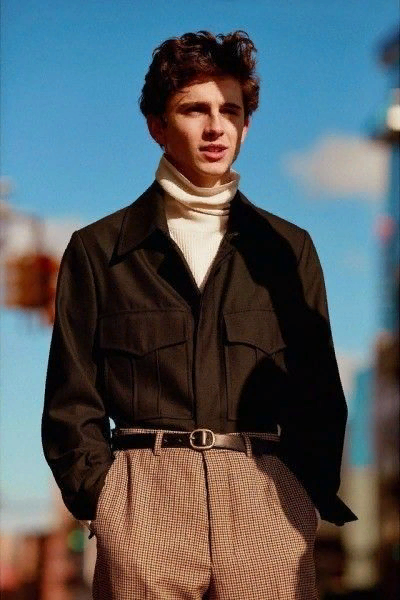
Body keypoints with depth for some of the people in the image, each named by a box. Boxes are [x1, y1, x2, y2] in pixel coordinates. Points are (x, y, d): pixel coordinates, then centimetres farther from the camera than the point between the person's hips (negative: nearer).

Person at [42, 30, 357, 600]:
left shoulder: (288, 248, 16)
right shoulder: (97, 250, 12)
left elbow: (320, 393, 15)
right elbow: (72, 399, 9)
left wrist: (314, 493, 2)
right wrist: (98, 491, -4)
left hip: (269, 501, 1)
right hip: (144, 499, -1)